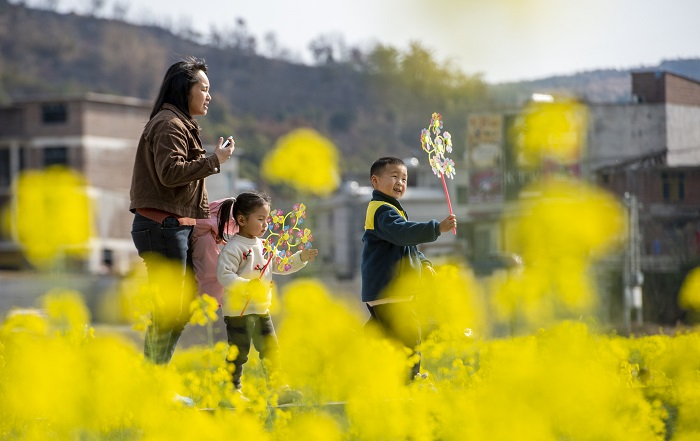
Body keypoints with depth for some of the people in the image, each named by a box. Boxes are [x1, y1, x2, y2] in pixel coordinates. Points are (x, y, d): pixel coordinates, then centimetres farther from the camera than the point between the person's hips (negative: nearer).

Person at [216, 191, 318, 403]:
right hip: (238, 311, -8)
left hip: (261, 310, 8)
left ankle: (279, 389, 17)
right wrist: (247, 286, -32)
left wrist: (301, 258, 8)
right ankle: (233, 390, 7)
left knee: (271, 350, 11)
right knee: (238, 352, -2)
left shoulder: (264, 246, 12)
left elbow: (281, 266, 21)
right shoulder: (233, 247, -15)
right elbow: (224, 275, -23)